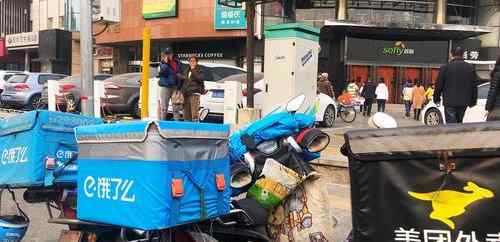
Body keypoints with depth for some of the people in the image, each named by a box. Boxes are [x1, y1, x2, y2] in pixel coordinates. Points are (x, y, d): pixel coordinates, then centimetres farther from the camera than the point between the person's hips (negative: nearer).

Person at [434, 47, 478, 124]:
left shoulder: (445, 68, -5)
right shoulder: (470, 68, 5)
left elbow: (439, 85, -2)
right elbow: (474, 85, 10)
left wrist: (436, 98, 10)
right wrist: (473, 101, 19)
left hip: (450, 102, -3)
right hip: (464, 102, 4)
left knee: (451, 123, -3)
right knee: (459, 122, 17)